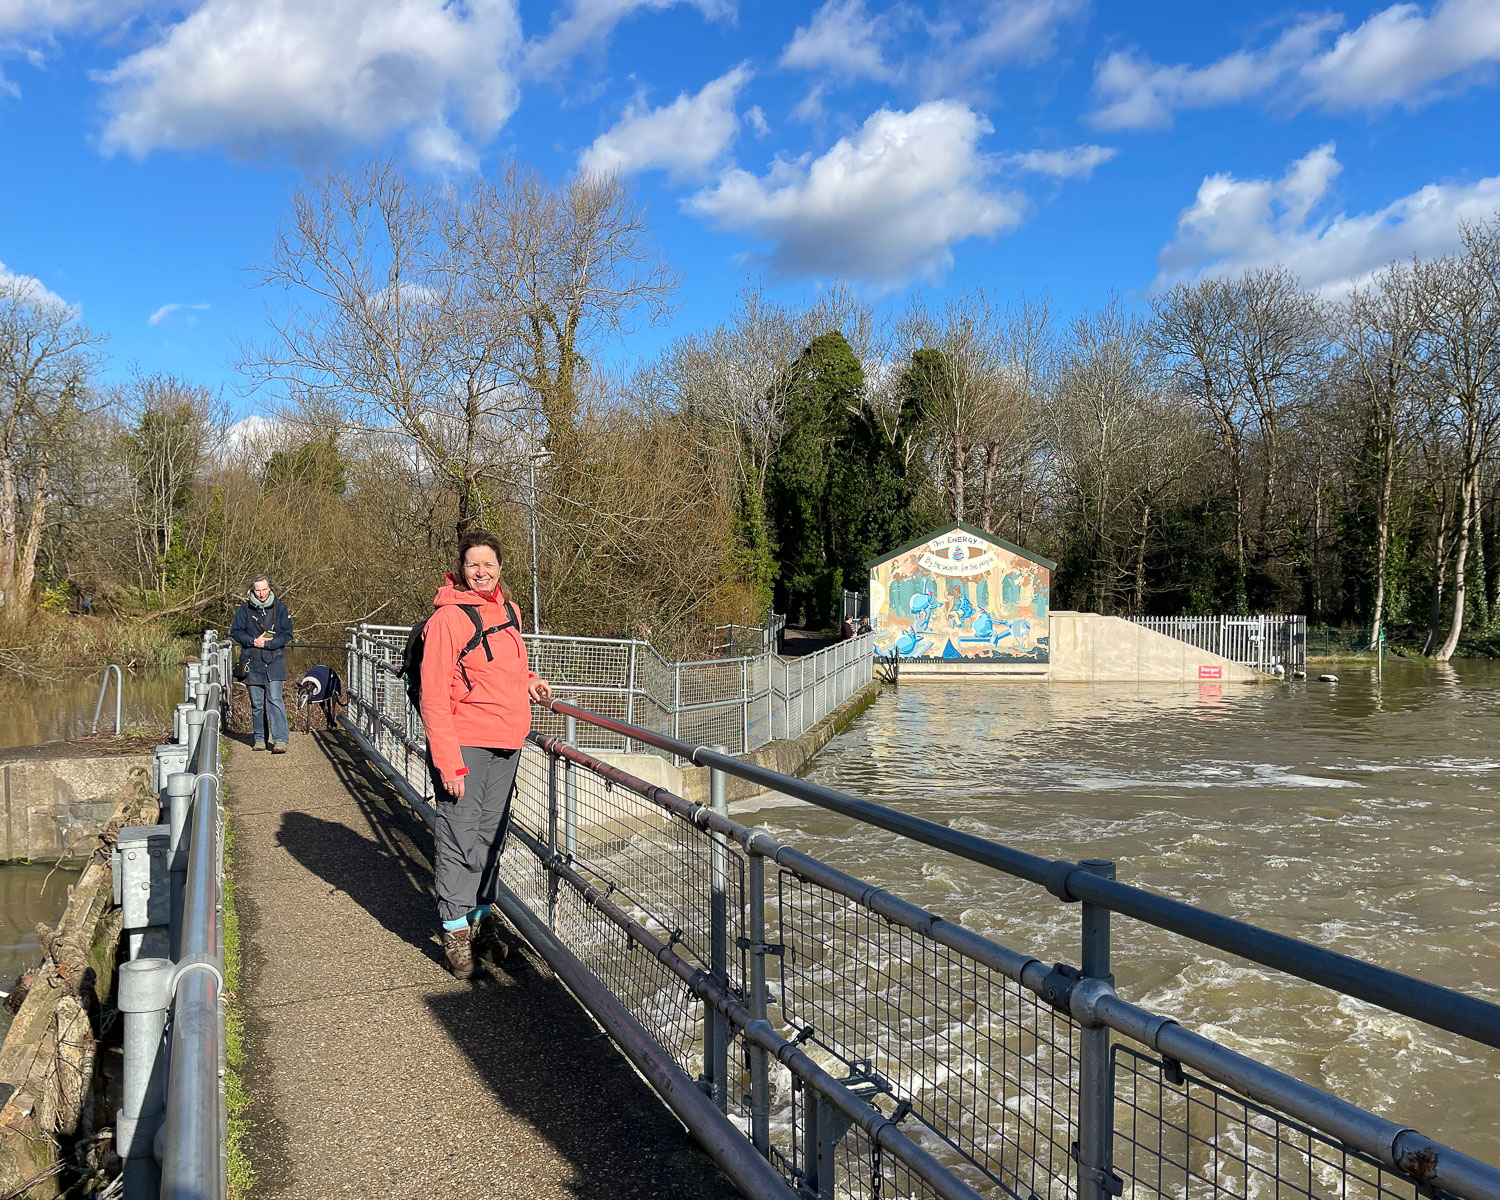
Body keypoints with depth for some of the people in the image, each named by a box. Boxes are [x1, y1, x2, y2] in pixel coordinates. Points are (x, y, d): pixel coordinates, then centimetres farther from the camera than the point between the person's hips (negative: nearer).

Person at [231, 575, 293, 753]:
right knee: (257, 703, 8)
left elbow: (287, 633, 1)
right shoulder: (244, 609, 4)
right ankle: (259, 739, 20)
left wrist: (267, 643, -12)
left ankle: (281, 740, -14)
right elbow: (235, 631, 7)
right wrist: (253, 641, -10)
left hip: (275, 662, -2)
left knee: (275, 700, -11)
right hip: (253, 663, 2)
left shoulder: (279, 607, 2)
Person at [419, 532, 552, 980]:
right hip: (464, 745, -7)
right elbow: (434, 696, -16)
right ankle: (455, 930, 13)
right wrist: (449, 761, -20)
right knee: (459, 839, -1)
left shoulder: (509, 611, 10)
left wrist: (528, 681, 7)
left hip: (506, 745, 7)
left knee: (491, 836, 16)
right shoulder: (448, 617, -13)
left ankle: (481, 916, 30)